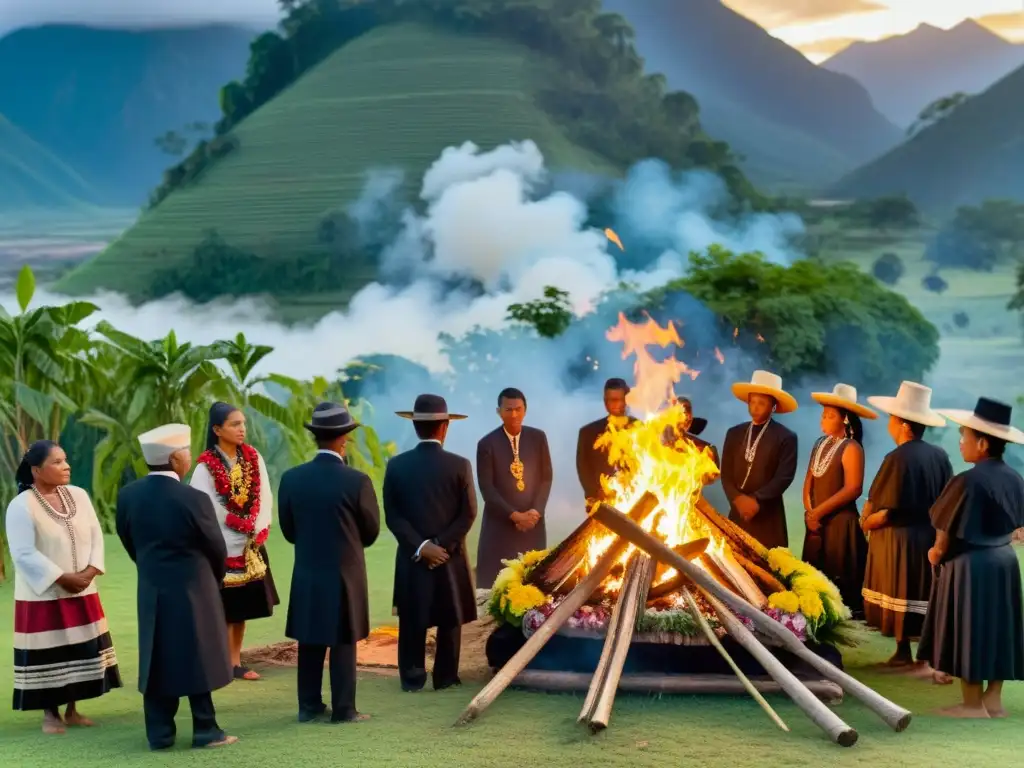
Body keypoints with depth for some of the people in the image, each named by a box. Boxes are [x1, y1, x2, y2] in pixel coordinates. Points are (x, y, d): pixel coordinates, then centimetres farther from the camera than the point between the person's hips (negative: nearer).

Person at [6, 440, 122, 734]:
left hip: (82, 592, 6)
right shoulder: (21, 506, -14)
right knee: (48, 656, 0)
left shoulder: (79, 495, 3)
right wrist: (62, 578, -19)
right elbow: (24, 554, -19)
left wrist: (90, 571, -11)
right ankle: (50, 714, 13)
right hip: (43, 596, -6)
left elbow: (96, 536, 5)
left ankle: (72, 709, 23)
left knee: (81, 652, 10)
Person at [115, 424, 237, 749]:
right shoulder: (194, 499, -18)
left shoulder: (128, 495, -3)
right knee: (197, 659, 5)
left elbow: (128, 541, 8)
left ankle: (159, 733, 15)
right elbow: (216, 549, -7)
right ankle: (206, 731, 11)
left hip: (151, 592, 5)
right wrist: (214, 580, 12)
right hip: (193, 591, -5)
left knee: (158, 661, 11)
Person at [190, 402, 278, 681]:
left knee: (243, 605, 9)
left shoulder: (253, 458, 4)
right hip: (224, 544, -5)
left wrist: (259, 529, -11)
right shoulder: (206, 467, -11)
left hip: (252, 543, 5)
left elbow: (265, 496, 2)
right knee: (226, 607, -1)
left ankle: (236, 662, 17)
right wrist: (244, 527, -12)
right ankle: (227, 665, 6)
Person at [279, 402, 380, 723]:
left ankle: (309, 706, 18)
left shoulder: (291, 478, -6)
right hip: (345, 573, -3)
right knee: (343, 642, 5)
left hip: (307, 574, 3)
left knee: (309, 643, 11)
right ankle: (343, 709, 9)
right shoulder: (357, 480, -15)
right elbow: (371, 531, -3)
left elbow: (288, 530, 4)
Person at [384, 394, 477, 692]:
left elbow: (392, 516, -6)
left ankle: (412, 678, 14)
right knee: (450, 619, 10)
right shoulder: (460, 465, -8)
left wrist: (420, 546, -9)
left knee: (412, 620, 11)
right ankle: (445, 678, 15)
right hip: (451, 555, -1)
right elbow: (468, 514, -10)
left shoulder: (396, 465, -4)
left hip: (411, 556, 1)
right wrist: (442, 545, -8)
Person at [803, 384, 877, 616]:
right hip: (817, 523, 7)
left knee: (839, 580, -4)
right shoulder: (820, 444, 12)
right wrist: (809, 512, -4)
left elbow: (853, 489, -19)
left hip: (841, 523, -7)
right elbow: (809, 481, 11)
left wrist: (819, 512, -15)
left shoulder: (851, 448, -11)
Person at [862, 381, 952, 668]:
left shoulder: (898, 457, -20)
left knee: (900, 594, 4)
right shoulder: (940, 455, -2)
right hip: (930, 536, 6)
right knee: (922, 594, 15)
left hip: (898, 538, -6)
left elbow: (885, 511, -19)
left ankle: (904, 653, 9)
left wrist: (865, 523, -2)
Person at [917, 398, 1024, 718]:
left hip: (968, 565, -8)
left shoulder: (968, 481, -22)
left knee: (971, 631, 3)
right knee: (996, 628, 14)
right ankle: (994, 700, 22)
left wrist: (936, 553, 4)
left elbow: (947, 533, -15)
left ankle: (974, 706, 10)